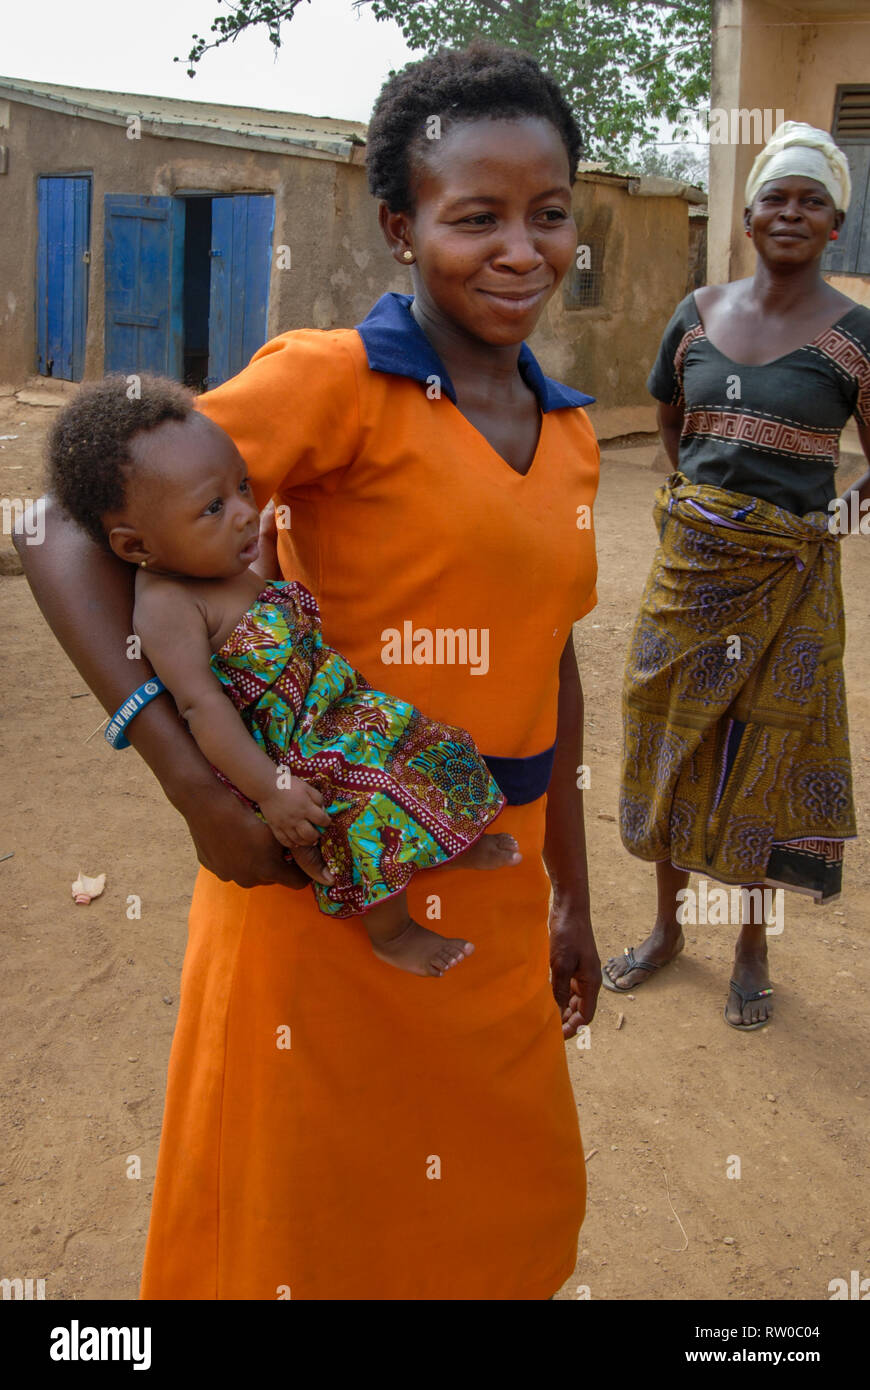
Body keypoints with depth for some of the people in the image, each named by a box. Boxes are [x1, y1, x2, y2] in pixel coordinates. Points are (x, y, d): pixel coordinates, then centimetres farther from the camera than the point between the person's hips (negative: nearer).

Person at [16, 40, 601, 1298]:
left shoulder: (568, 433, 8)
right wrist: (198, 788, -25)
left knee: (513, 1212, 22)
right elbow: (75, 542, -16)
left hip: (490, 896, 6)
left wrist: (570, 898, 18)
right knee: (311, 1223, 13)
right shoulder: (333, 379, -13)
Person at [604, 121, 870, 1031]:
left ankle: (752, 952, 24)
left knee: (765, 753, 5)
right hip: (690, 560, 4)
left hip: (786, 576, -4)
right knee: (674, 737, 11)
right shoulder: (699, 315, 4)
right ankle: (667, 928, 31)